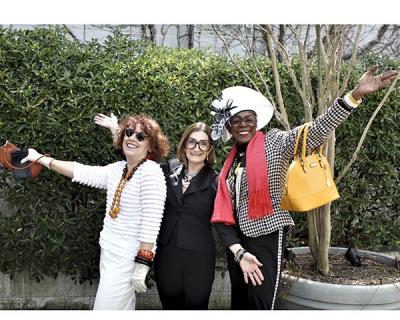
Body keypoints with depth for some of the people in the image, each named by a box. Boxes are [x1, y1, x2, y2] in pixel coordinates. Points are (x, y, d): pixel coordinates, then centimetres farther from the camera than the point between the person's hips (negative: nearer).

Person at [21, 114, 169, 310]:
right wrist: (39, 158, 17)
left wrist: (142, 265, -22)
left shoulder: (151, 171, -17)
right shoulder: (117, 169, 6)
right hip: (109, 252, 7)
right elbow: (81, 171, 13)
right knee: (123, 309, 17)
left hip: (128, 259, -7)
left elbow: (151, 221, -21)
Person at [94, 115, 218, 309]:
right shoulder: (170, 170, 3)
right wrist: (116, 131, 12)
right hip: (166, 254, 3)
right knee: (170, 306, 16)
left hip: (199, 258, -3)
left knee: (196, 307, 9)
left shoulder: (215, 181, -7)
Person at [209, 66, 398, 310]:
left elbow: (316, 131, -20)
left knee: (261, 305, -3)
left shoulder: (274, 143, -4)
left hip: (266, 238, -5)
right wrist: (238, 251, -10)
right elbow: (224, 210, 3)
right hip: (237, 240, 6)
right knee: (240, 303, 17)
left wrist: (356, 95, -32)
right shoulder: (231, 161, 8)